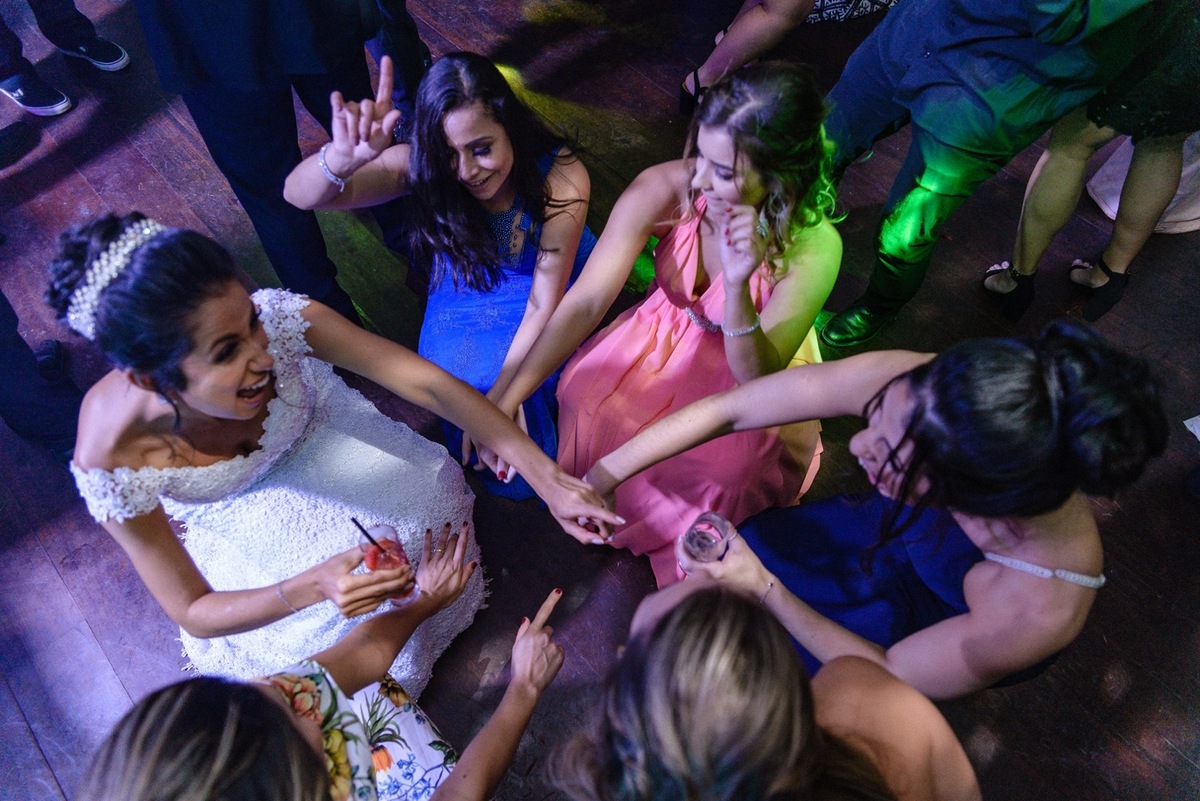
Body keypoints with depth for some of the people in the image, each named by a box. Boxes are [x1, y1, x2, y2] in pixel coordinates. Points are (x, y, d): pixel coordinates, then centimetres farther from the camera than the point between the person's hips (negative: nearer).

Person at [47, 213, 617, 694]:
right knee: (318, 630, -15)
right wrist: (310, 588, -47)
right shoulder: (112, 459, -38)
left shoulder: (276, 319, -40)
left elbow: (428, 383, -34)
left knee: (433, 497, -17)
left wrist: (546, 477, -38)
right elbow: (191, 612, -27)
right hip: (232, 526, -1)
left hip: (313, 435, 2)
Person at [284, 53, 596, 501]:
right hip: (470, 298, 2)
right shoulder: (423, 169, -25)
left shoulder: (561, 177, -31)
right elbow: (299, 195, -34)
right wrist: (343, 157, -58)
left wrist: (499, 395, -33)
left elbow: (544, 303, -28)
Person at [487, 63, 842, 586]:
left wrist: (738, 288, -50)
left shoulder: (814, 246, -31)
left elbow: (756, 377, -30)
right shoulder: (666, 189, -28)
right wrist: (505, 399, -33)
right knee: (583, 397, -22)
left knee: (731, 463, -29)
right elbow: (586, 301, -27)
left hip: (753, 360, -2)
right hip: (666, 333, 2)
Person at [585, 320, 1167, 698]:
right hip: (894, 535, 3)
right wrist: (603, 475, -22)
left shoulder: (1037, 613, -42)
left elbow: (885, 675, -22)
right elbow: (726, 410, -27)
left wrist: (764, 588, -28)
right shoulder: (910, 389, -38)